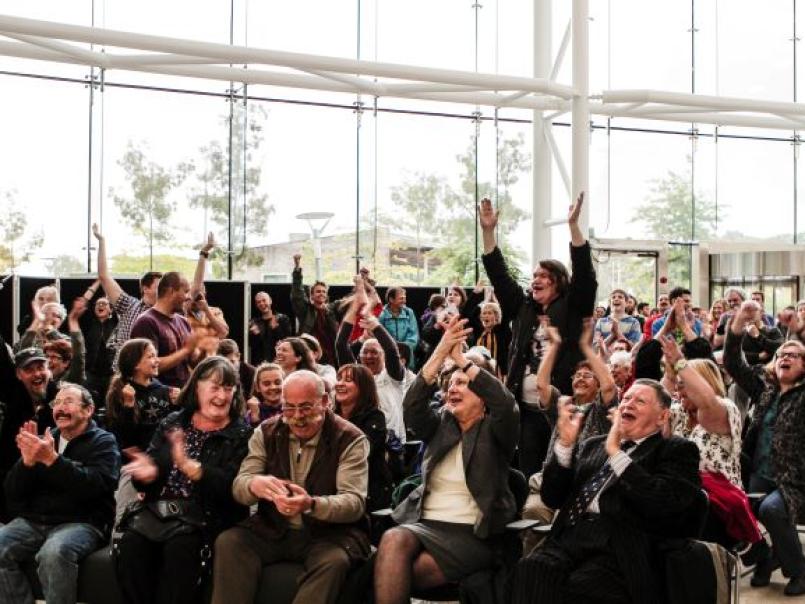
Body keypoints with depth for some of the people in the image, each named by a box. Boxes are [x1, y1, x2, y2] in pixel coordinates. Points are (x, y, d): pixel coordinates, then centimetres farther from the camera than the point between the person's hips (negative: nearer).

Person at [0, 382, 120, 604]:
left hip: (81, 522, -5)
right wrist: (27, 462, -11)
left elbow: (95, 485, -17)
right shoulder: (45, 441, 17)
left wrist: (52, 459, -24)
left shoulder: (103, 441, 4)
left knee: (54, 553, -35)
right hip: (33, 521, 5)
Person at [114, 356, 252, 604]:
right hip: (160, 507, 4)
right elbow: (148, 475, 13)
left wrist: (188, 465, -22)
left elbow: (233, 488, -11)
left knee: (180, 547, -33)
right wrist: (148, 473, -13)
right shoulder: (172, 423, 16)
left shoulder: (241, 434, 3)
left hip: (206, 515, -3)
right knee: (130, 544, -26)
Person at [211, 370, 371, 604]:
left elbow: (354, 502, -16)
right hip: (273, 529, 3)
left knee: (334, 561, -35)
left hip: (331, 531, -3)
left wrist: (311, 505, -38)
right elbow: (239, 487, -1)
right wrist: (254, 485, -28)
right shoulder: (267, 432, 4)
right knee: (228, 542, -22)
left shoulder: (350, 439, -8)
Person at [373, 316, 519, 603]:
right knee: (393, 541, -32)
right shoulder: (439, 424, 15)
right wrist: (440, 353, -17)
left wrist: (461, 359, -17)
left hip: (473, 535, -4)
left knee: (398, 574, -28)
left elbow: (506, 404, -18)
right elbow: (413, 406, -6)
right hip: (425, 523, 4)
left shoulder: (494, 431, 5)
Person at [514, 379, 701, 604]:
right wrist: (565, 443, 5)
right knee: (531, 570, -30)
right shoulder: (593, 445, 26)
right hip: (570, 537, 4)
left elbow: (667, 504, -10)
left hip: (621, 550, -4)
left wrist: (616, 453, -6)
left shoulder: (677, 450, 10)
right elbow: (552, 498, 18)